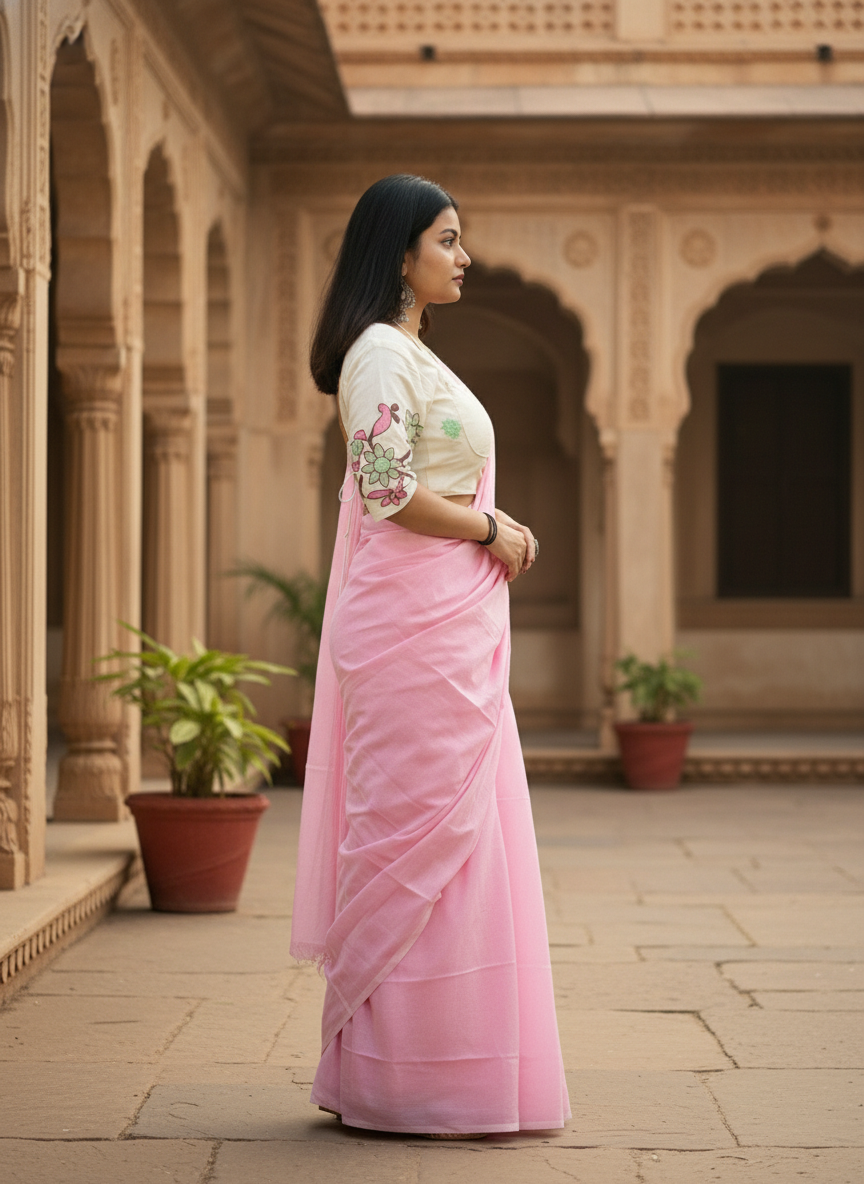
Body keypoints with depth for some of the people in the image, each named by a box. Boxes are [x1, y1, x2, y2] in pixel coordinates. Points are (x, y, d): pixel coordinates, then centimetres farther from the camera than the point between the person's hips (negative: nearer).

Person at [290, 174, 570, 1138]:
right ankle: (393, 1075, -1)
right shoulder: (380, 352, -11)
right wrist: (491, 529, -8)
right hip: (416, 621, -10)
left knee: (453, 834, 10)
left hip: (453, 620, 10)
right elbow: (391, 491, -19)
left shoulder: (414, 355, 20)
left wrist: (493, 529, 8)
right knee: (419, 828, -7)